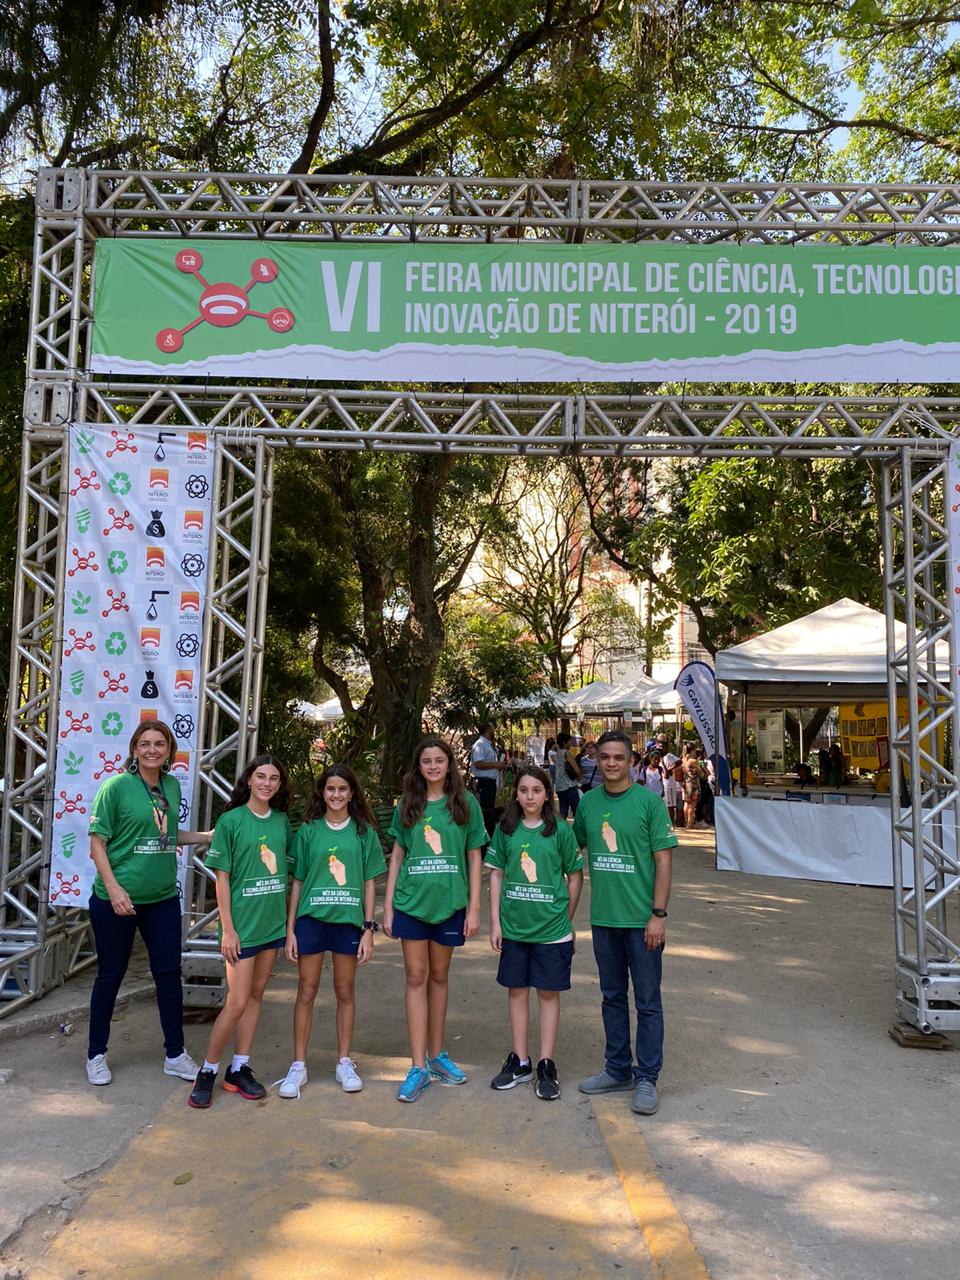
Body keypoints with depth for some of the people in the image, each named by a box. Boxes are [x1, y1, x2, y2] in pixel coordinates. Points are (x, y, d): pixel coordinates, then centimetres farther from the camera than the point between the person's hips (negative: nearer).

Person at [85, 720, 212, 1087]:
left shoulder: (172, 786, 5)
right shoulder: (117, 786, -10)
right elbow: (97, 843, -10)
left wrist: (207, 836, 4)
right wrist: (114, 888, -18)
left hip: (163, 898, 5)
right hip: (116, 898, -4)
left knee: (169, 973, 9)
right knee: (110, 975, 9)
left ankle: (175, 1054, 23)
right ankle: (96, 1055, 28)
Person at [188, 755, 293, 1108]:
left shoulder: (282, 820, 4)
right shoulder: (231, 820, -9)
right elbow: (222, 878, -9)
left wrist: (289, 918, 8)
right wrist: (228, 929, -11)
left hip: (273, 921, 5)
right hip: (242, 925, -5)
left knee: (256, 994, 11)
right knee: (237, 1002, -4)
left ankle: (239, 1069, 23)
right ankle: (207, 1072, 14)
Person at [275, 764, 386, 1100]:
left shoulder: (364, 832, 2)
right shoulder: (309, 831, 3)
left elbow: (369, 884, 3)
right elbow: (297, 882, 5)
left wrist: (369, 929, -2)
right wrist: (290, 929, 1)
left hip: (348, 921, 0)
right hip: (311, 919, 0)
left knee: (345, 992, 11)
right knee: (306, 992, 6)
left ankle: (344, 1063, 24)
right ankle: (298, 1065, 18)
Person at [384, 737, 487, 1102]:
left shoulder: (465, 803, -1)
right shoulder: (407, 805, 3)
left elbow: (474, 857, 1)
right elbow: (397, 856, 7)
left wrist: (474, 908, -2)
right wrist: (387, 906, 3)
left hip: (450, 903, 0)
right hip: (411, 903, 1)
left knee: (438, 977, 12)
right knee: (416, 977, 1)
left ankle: (436, 1055, 27)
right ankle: (418, 1066, 6)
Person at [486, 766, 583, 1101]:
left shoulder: (560, 831, -7)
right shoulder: (505, 829, -1)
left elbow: (575, 875, 1)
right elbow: (496, 875, 3)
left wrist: (566, 918, 2)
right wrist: (495, 922, 1)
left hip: (552, 929, -2)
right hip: (513, 926, 2)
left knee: (548, 993, 7)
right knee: (517, 990, 12)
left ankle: (547, 1065, 18)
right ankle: (519, 1061, 25)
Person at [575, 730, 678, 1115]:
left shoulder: (649, 801, -9)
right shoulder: (588, 803, 3)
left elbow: (664, 860, -10)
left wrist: (658, 914, -13)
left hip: (641, 920, -4)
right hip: (603, 918, 5)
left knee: (647, 1001, 6)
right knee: (612, 997, 16)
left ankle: (646, 1078, 19)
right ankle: (618, 1069, 31)